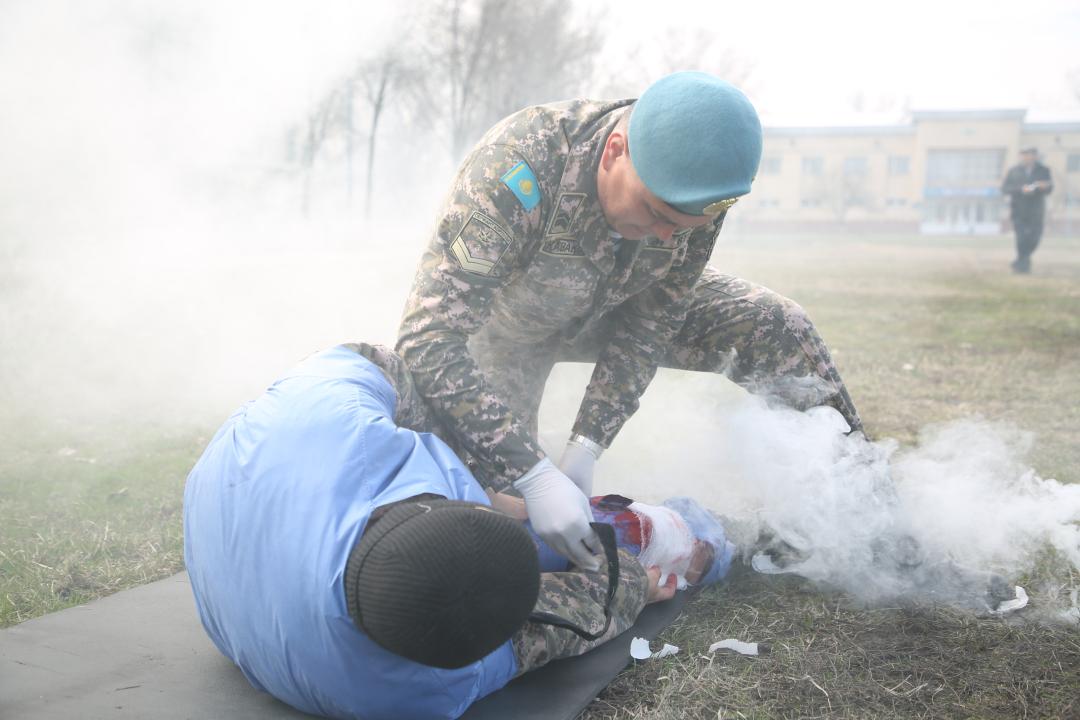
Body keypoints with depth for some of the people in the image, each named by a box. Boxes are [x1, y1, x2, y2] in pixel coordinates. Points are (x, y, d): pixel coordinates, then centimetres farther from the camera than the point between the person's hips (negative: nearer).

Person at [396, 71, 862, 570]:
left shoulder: (697, 185, -27)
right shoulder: (516, 174, -42)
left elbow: (649, 326, -17)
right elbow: (428, 338, -46)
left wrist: (585, 448, -25)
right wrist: (534, 476, -52)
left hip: (607, 309, 3)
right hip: (507, 324, -3)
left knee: (773, 324, -11)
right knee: (494, 487, -20)